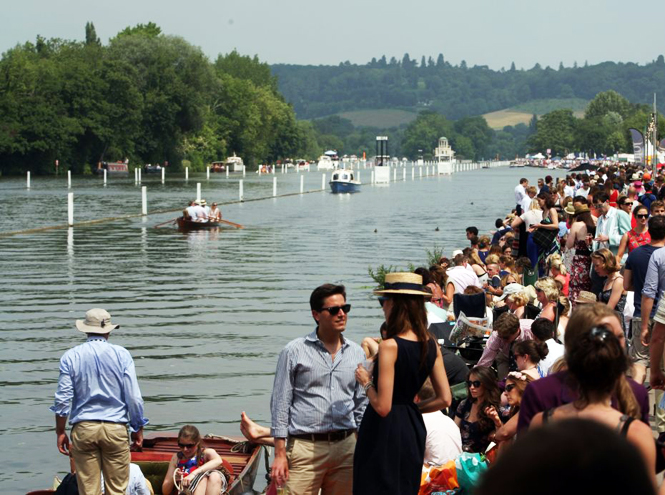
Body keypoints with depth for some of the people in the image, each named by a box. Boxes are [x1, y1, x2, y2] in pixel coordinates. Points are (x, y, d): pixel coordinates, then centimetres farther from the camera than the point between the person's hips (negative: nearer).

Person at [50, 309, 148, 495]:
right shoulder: (122, 355, -1)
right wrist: (138, 429, 9)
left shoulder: (70, 357, 1)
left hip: (83, 430, 1)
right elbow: (134, 398, -2)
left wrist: (60, 432, 9)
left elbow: (62, 399, -1)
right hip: (116, 429, -1)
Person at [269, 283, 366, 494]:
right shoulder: (294, 351, 1)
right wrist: (280, 454, -5)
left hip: (346, 447, 4)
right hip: (306, 447, -4)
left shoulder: (357, 353, 12)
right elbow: (280, 404, 0)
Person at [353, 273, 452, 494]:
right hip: (414, 428, 8)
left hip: (385, 430, -7)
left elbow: (382, 407, -20)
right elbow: (444, 399, 6)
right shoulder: (432, 345, 4)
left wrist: (366, 382, -3)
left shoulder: (390, 346, -18)